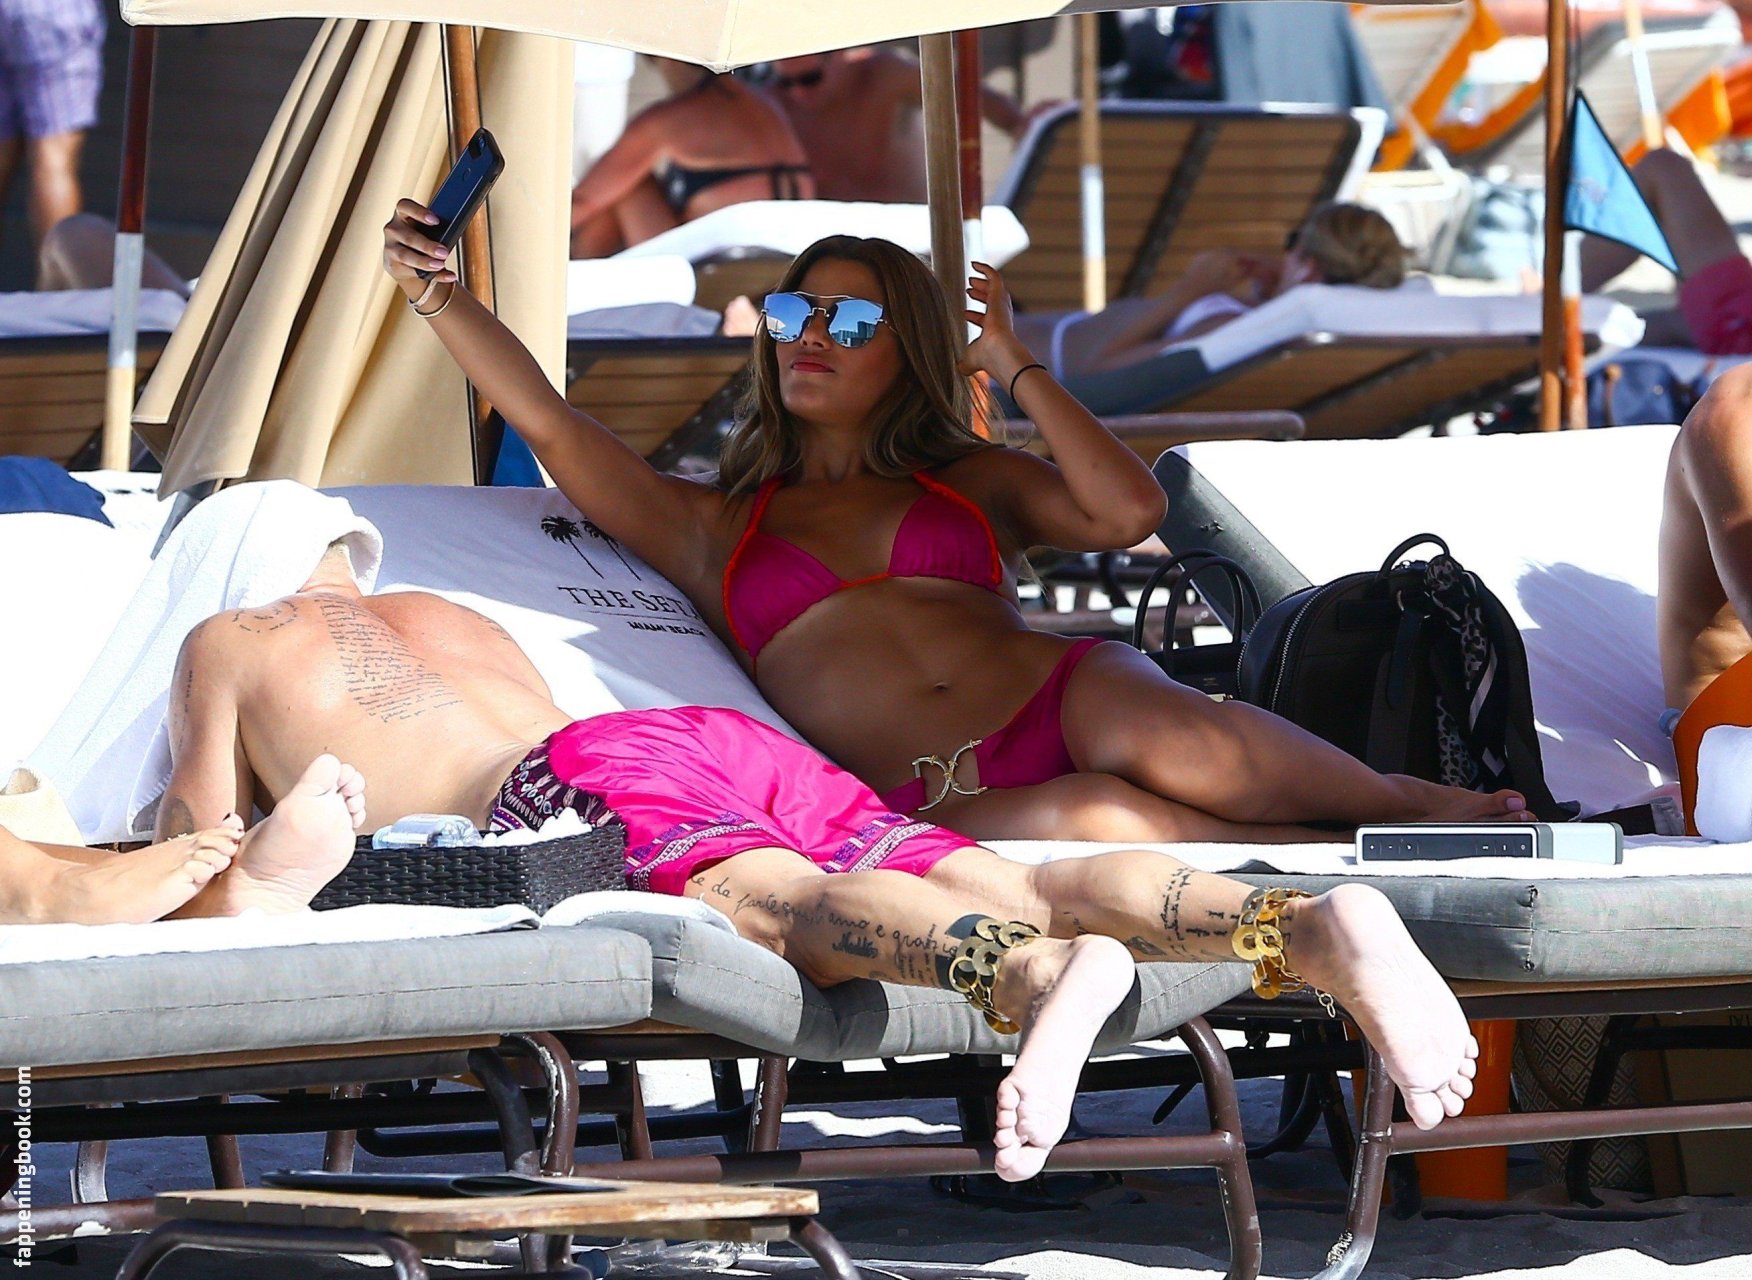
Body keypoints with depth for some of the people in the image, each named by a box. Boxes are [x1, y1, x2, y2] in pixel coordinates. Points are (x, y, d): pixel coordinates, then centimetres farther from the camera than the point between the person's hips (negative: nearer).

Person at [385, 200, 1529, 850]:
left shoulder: (972, 482, 24)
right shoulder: (714, 529, 24)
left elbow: (1130, 511, 6)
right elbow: (556, 433, 12)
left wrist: (1013, 365, 11)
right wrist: (441, 292, 5)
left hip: (1066, 698, 2)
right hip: (932, 804, -2)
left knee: (1182, 749, -37)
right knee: (1104, 823, -39)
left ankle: (1411, 802, -18)